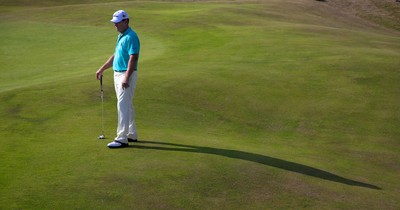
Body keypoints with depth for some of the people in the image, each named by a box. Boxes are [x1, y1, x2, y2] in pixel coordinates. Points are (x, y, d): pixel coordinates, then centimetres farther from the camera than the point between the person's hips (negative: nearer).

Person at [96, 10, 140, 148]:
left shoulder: (131, 37, -16)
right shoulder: (121, 36, 15)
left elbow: (133, 58, -23)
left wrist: (126, 77, -28)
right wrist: (102, 69, 22)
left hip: (126, 75, -10)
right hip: (118, 74, 10)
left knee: (123, 106, -11)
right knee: (127, 105, 15)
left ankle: (122, 139, -10)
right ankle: (132, 134, 24)